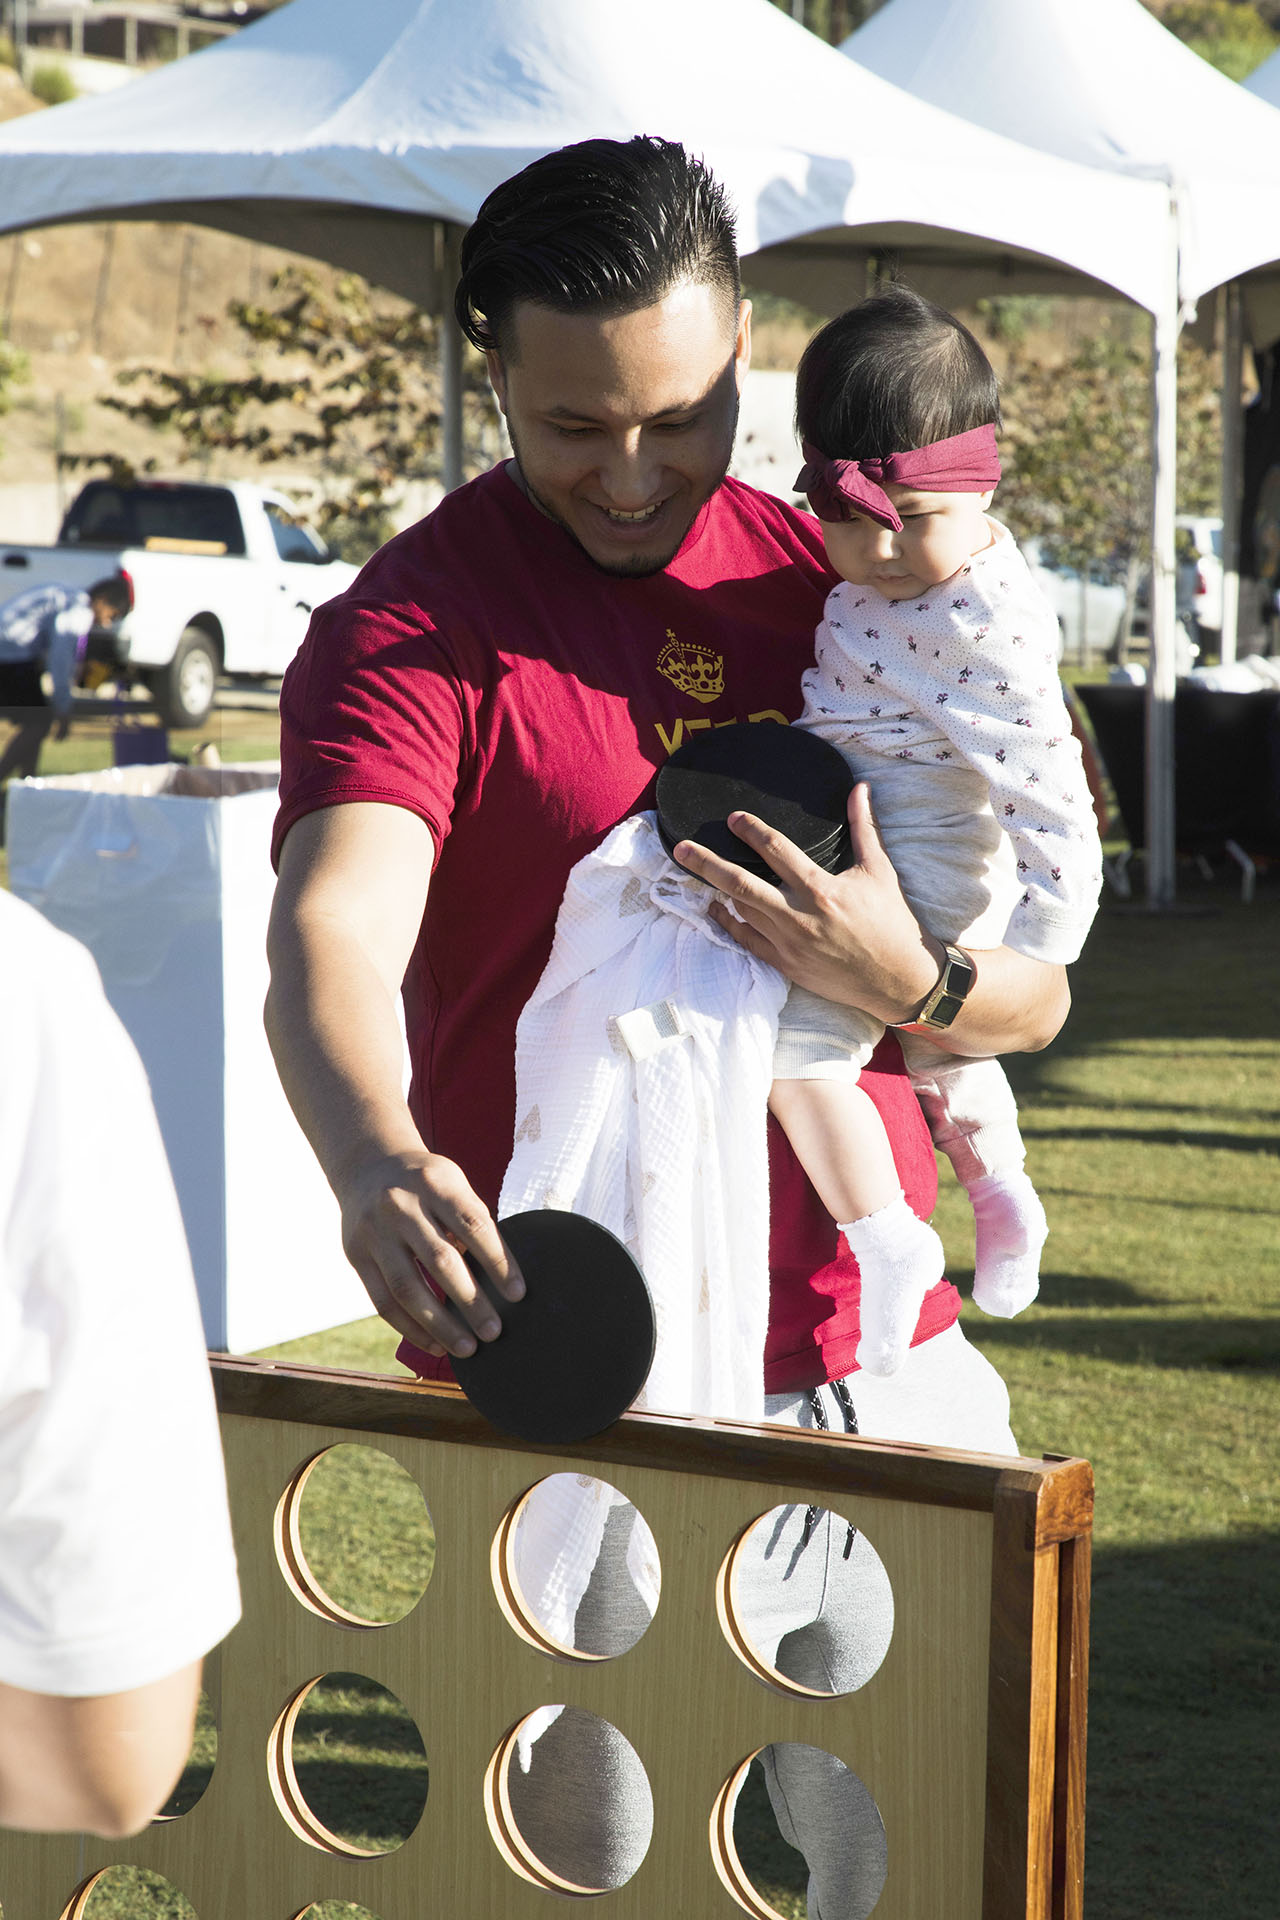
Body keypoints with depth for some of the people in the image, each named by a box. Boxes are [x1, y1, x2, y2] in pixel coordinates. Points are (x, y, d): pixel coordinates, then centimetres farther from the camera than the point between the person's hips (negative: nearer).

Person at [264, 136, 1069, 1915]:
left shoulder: (842, 586, 7)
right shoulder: (412, 628, -7)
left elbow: (1037, 995, 7)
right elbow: (330, 933, -26)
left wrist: (908, 976, -17)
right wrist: (377, 1163, -48)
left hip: (892, 1366, 5)